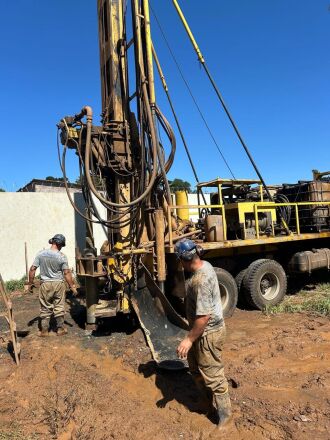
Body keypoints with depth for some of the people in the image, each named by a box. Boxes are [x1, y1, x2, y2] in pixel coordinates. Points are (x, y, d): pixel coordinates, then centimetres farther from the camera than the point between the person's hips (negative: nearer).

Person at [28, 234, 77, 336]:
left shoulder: (41, 254, -4)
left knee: (45, 308, 12)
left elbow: (32, 269, -2)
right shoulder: (62, 256, -11)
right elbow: (67, 273, -10)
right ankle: (60, 329, 21)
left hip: (45, 284, 2)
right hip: (58, 284, -1)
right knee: (59, 307, 11)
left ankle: (44, 330, 20)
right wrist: (72, 286, -3)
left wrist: (30, 283, 9)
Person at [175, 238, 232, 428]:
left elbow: (204, 316, -30)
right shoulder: (205, 265, -4)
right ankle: (210, 399, 46)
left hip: (208, 332, -10)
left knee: (212, 374, 9)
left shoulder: (201, 280, -33)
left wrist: (189, 339, -23)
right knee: (195, 366, 25)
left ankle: (224, 414, 30)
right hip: (203, 329, 10)